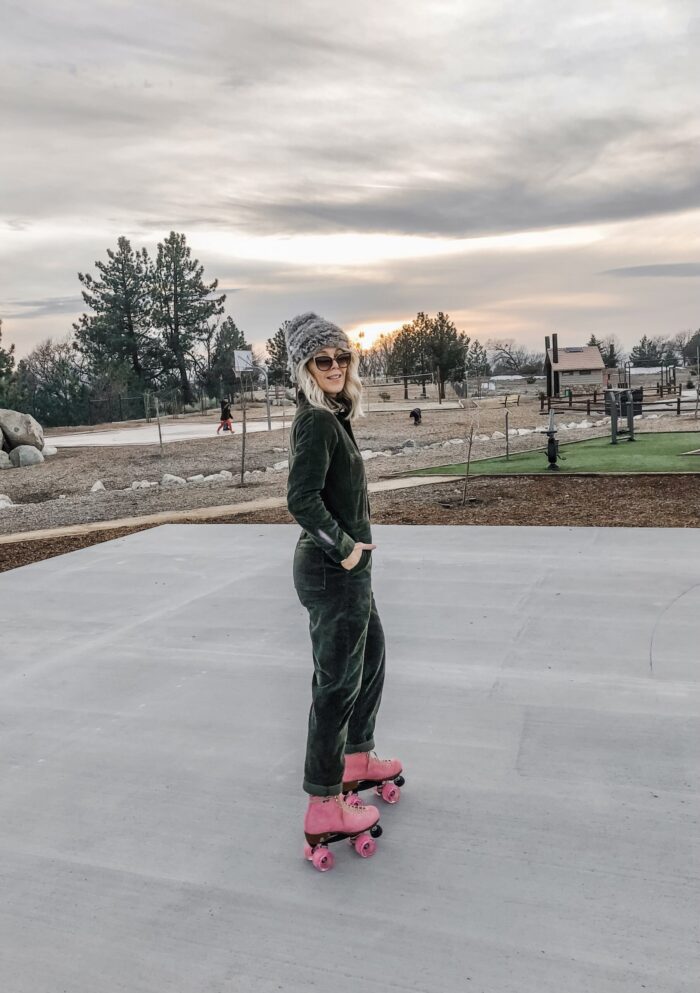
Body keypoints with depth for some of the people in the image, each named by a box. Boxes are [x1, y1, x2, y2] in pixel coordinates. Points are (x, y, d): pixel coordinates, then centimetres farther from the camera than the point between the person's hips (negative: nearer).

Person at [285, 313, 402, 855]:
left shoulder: (334, 415, 10)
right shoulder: (317, 421, -20)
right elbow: (301, 499, -29)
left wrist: (352, 548, 11)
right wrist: (345, 547, -19)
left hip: (348, 566, 10)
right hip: (332, 571, -10)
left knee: (371, 655, 24)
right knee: (337, 682, 0)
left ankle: (358, 759, 43)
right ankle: (324, 808, 14)